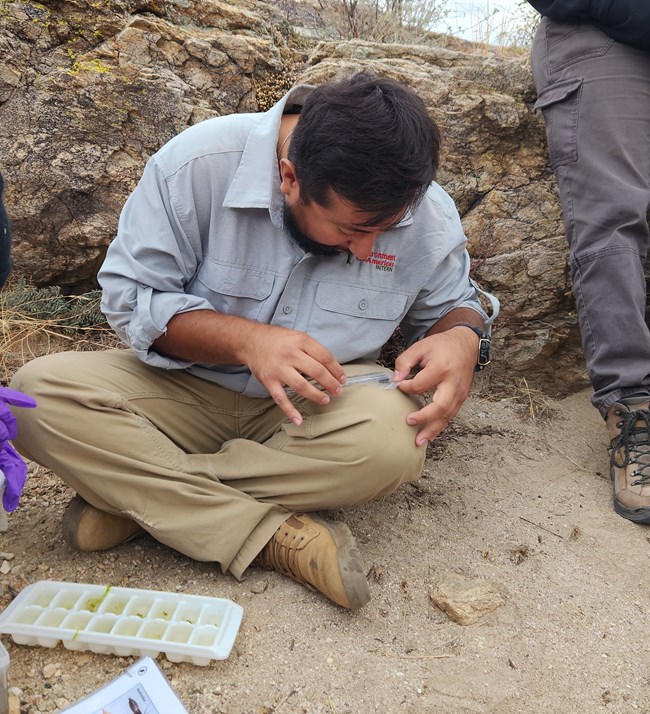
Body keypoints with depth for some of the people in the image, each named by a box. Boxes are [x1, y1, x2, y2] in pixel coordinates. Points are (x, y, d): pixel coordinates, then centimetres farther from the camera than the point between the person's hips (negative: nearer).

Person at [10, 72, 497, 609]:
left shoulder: (430, 216, -11)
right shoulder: (198, 163, -18)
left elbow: (452, 302, 7)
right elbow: (129, 294, -12)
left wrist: (463, 338, -19)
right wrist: (247, 340, -28)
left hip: (318, 407, 1)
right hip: (185, 388, 0)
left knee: (395, 437, -33)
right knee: (37, 392, -24)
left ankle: (127, 493, -18)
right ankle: (276, 537, -24)